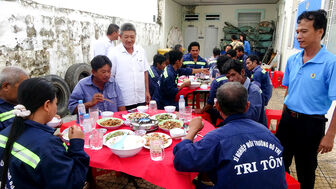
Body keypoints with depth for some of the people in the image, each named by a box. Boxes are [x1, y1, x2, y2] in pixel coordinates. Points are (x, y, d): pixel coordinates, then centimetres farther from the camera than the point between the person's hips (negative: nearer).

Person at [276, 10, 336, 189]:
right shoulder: (292, 60, 2)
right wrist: (284, 116, 12)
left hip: (310, 124, -5)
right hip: (287, 118, 6)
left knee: (305, 170, 13)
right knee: (280, 162, 20)